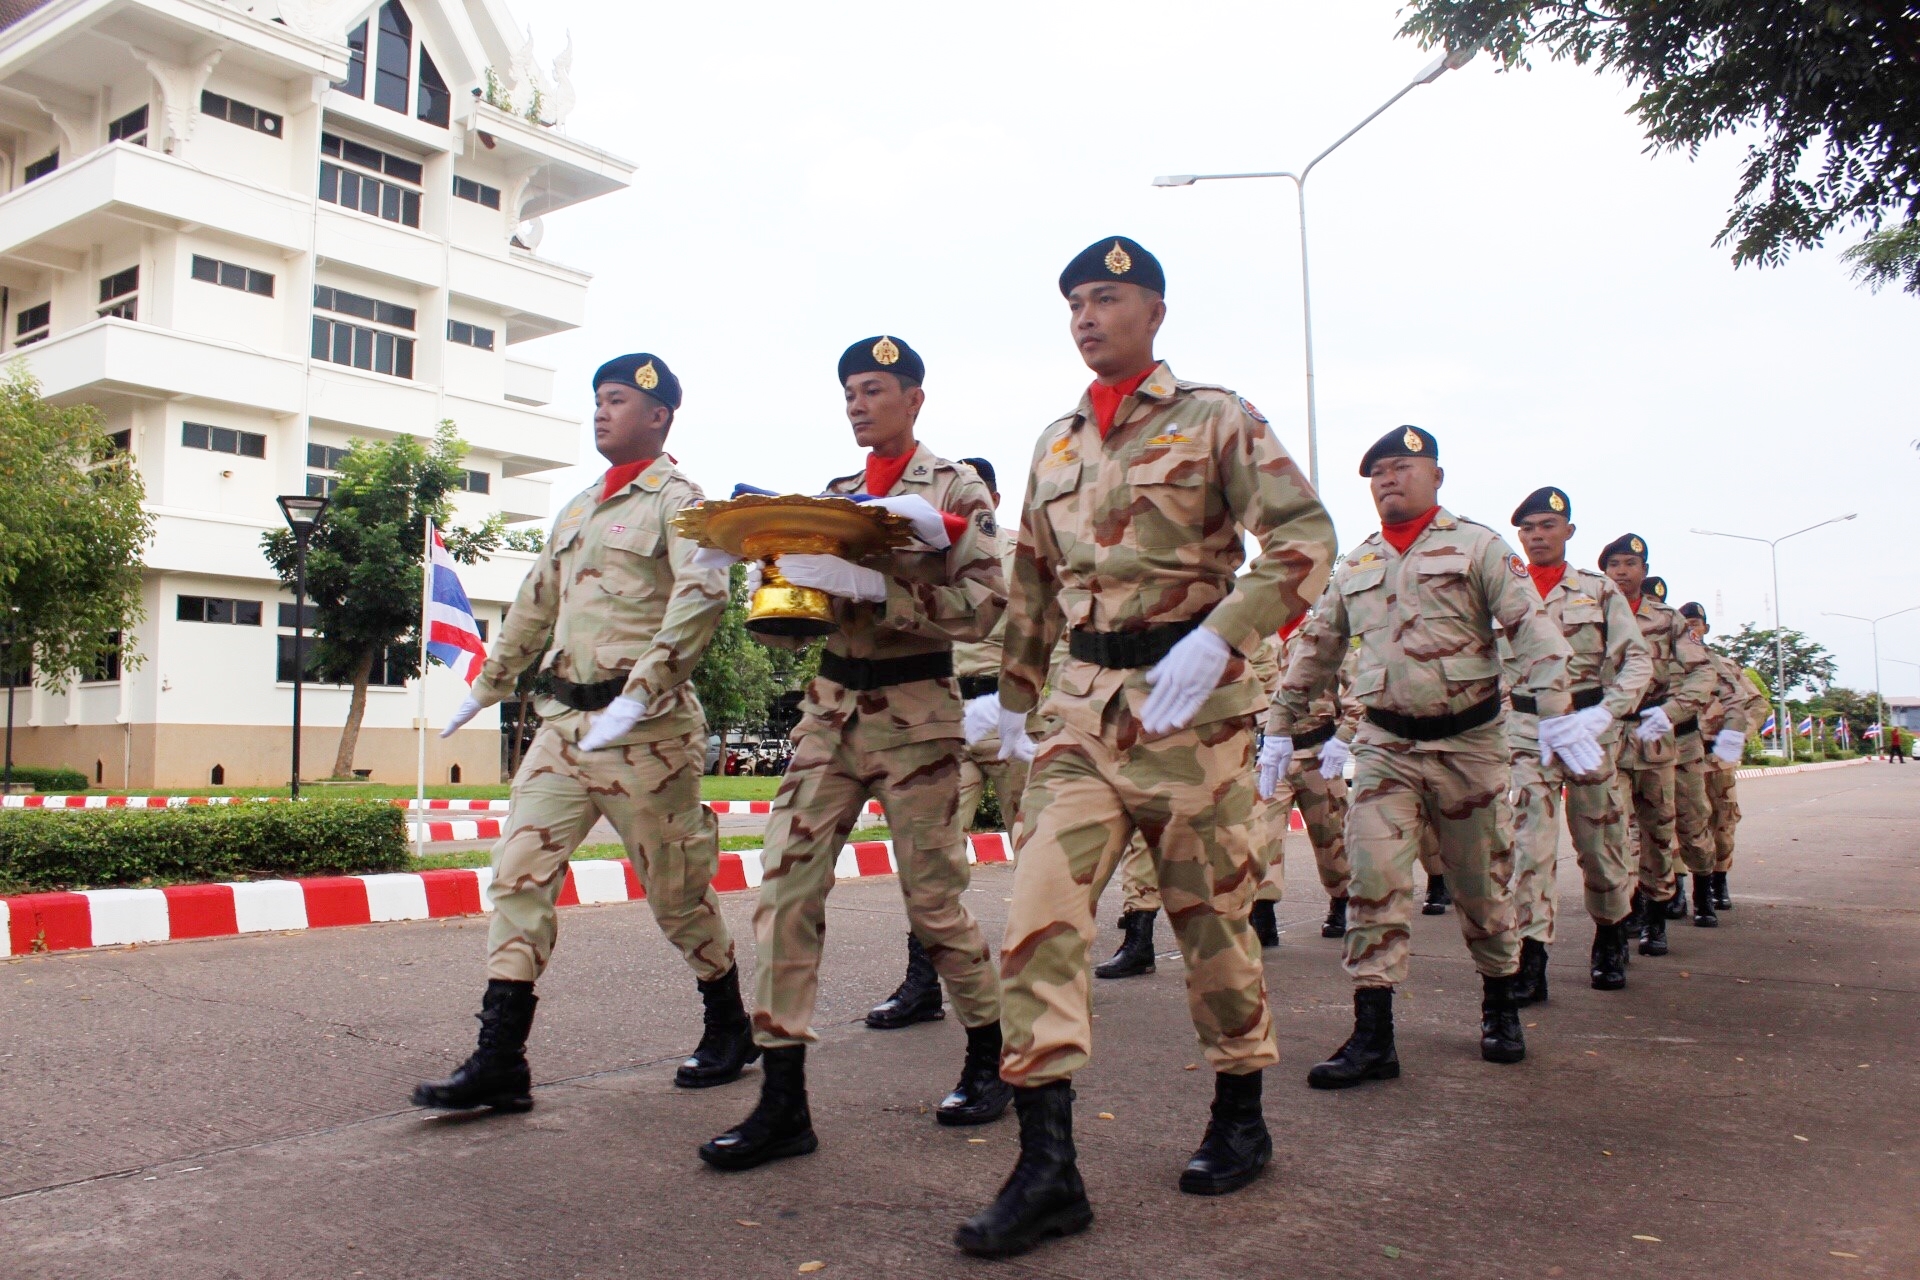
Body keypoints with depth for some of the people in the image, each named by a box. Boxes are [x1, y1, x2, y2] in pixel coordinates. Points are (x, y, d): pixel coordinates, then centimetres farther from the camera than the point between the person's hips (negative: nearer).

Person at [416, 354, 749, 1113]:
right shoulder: (579, 508, 19)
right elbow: (535, 602, 28)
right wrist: (488, 685, 29)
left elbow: (703, 593, -23)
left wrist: (640, 694, -31)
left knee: (677, 889, 5)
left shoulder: (675, 500, -6)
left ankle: (729, 1031, 25)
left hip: (643, 730, -7)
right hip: (564, 720, 7)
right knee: (520, 874, -1)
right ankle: (499, 1061, 3)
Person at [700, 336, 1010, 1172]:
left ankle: (990, 1060, 26)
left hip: (915, 709, -5)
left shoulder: (956, 490, -1)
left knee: (933, 899, 2)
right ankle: (782, 1103, -1)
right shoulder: (831, 496, 15)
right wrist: (788, 586, -7)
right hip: (830, 706, 5)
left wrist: (875, 590, -25)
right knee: (786, 890, -6)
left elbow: (984, 603, -14)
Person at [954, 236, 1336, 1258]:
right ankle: (1047, 1166, -5)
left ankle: (1239, 1118, 28)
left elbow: (1305, 536, -12)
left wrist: (1217, 639, -24)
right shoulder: (1056, 445, 16)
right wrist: (1011, 692, 24)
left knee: (1209, 909, 7)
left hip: (1188, 697, -4)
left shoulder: (1214, 418, -1)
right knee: (1037, 903, -9)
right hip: (1082, 703, 5)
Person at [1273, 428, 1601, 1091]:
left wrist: (1556, 712, -24)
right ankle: (1372, 1036, -7)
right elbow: (1316, 651, 18)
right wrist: (1282, 726, 16)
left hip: (1469, 740, -2)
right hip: (1385, 744, 3)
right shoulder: (1354, 566, 12)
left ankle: (1500, 1007, 32)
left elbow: (1532, 628, -12)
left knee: (1480, 883, 9)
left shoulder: (1476, 546, -1)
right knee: (1373, 876, -10)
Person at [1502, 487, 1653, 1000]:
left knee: (1600, 841, 10)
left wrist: (1607, 711, -17)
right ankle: (1530, 962, -8)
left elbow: (1638, 658, -1)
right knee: (1528, 843, -10)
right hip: (1525, 730, 0)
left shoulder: (1600, 590, 5)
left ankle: (1610, 943, 33)